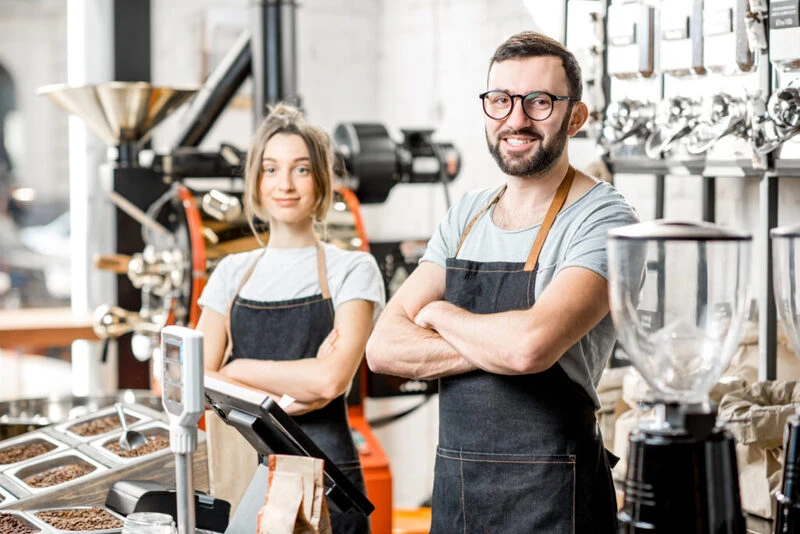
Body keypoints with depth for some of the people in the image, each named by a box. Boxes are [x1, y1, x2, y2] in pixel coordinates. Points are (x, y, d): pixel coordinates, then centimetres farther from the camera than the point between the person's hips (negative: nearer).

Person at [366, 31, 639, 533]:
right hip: (453, 486, 6)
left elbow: (532, 343, -28)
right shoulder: (466, 216, 8)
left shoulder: (603, 219, -12)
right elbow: (383, 347, 0)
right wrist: (493, 348, -16)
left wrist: (438, 313, -8)